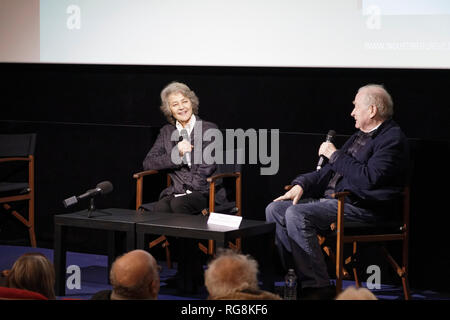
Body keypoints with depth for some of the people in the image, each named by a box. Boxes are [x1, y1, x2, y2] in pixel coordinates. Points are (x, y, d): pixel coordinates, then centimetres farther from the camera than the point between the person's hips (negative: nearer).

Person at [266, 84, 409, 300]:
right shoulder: (360, 136, 22)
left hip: (361, 207, -10)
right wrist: (301, 184, 7)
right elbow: (331, 171, 24)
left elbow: (369, 178, -22)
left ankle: (318, 287, -23)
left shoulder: (393, 139, -9)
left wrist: (335, 155, -11)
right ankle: (297, 276, -4)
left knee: (296, 215, -28)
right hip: (332, 200, 10)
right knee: (275, 209, -1)